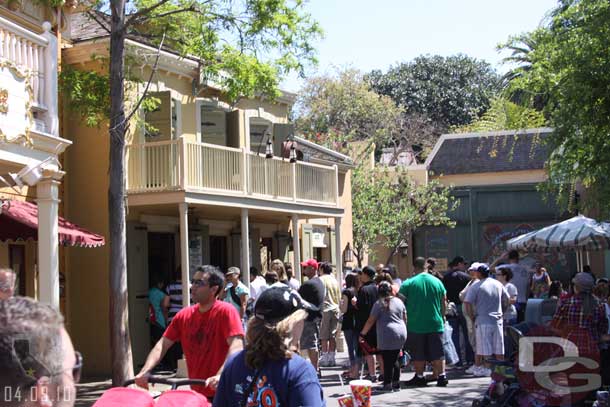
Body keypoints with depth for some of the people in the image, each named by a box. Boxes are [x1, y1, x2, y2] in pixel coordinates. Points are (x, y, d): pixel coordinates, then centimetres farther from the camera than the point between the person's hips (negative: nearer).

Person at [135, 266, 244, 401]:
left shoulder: (226, 311, -12)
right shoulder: (184, 315, 5)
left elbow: (236, 347, -23)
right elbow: (162, 345, 4)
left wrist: (220, 376, -37)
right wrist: (145, 371, -12)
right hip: (196, 393, 5)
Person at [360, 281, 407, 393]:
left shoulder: (379, 304, -6)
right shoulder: (399, 301, 10)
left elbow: (370, 321, -6)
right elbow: (405, 318, 17)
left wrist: (362, 333, 3)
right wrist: (404, 331, 30)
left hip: (387, 336, -6)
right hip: (401, 334, 6)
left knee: (387, 361, -1)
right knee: (394, 360, 15)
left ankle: (388, 385, 0)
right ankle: (396, 383, 17)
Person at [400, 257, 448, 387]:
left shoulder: (408, 284, -7)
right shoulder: (437, 282, 3)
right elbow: (444, 303, 9)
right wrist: (441, 318, 22)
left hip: (416, 325, -2)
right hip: (435, 323, 2)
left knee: (418, 353, 7)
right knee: (437, 352, 8)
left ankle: (419, 377, 12)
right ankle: (441, 375, 8)